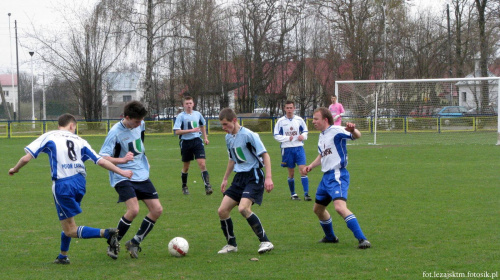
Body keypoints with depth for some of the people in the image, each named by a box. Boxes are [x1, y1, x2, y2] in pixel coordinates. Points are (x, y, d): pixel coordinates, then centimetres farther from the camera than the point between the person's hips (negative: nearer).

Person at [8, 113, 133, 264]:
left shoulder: (48, 137, 5)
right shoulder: (79, 141, 12)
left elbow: (27, 158, -1)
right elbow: (101, 161, 7)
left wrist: (15, 169, 19)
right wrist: (121, 172, 17)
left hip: (62, 185, -5)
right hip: (80, 182, 5)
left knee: (70, 231, -3)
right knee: (68, 221, 27)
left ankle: (105, 233, -23)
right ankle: (63, 256, 33)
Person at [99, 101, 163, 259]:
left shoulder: (140, 125, 3)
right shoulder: (116, 132, -18)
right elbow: (102, 157, -22)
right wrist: (122, 160, -36)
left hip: (142, 175, 7)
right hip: (123, 177, -7)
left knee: (157, 210, -1)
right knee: (133, 209, -25)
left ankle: (135, 242, 14)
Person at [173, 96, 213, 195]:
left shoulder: (197, 114, 6)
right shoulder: (181, 116, -7)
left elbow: (202, 125, 26)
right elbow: (177, 131, -15)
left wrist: (205, 137, 23)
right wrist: (191, 130, -21)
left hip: (197, 141, 2)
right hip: (186, 142, -2)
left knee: (202, 164, -13)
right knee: (186, 167, 11)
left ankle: (207, 186, -19)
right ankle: (184, 187, 31)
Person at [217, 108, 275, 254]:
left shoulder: (248, 135, -14)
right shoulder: (228, 138, 10)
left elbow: (265, 155, -14)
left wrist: (268, 177, -22)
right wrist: (225, 179, 28)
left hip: (253, 176, -8)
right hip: (239, 177, 8)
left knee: (243, 208, -27)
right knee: (222, 210, 1)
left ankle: (265, 242, -18)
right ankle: (231, 244, 17)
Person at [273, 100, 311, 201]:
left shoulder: (299, 120, 3)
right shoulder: (281, 121, -1)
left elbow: (305, 130, 15)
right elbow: (276, 135, -1)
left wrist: (303, 136, -6)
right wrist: (287, 138, -14)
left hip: (299, 148, 0)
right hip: (287, 149, 0)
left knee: (303, 170, -11)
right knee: (291, 173, 7)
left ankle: (306, 193, -10)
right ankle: (293, 194, 22)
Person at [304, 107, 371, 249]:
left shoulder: (336, 131, -12)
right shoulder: (321, 136, 17)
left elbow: (357, 136, -27)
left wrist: (353, 130, -49)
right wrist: (312, 165, 17)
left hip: (337, 175, -10)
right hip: (326, 176, 10)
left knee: (340, 206, -28)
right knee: (318, 208, 21)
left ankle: (362, 239, -29)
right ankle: (330, 237, 41)